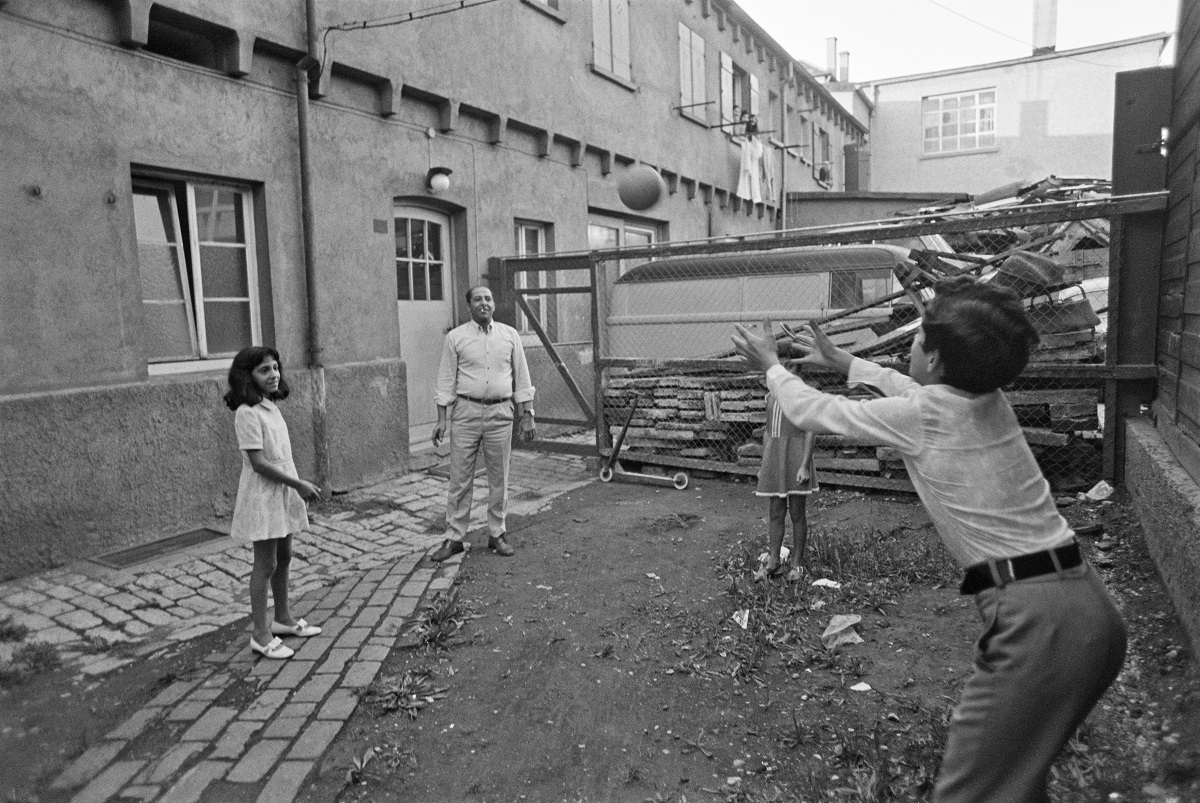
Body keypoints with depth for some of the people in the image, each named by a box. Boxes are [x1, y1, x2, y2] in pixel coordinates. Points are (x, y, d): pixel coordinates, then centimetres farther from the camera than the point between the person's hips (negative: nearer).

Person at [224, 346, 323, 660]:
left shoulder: (271, 406, 9)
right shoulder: (247, 413, -18)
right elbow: (258, 463, -21)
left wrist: (297, 486, 10)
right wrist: (299, 484, -18)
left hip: (283, 493, 8)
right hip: (262, 496, -8)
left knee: (284, 558, 17)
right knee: (266, 564, -1)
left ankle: (283, 618, 31)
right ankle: (261, 634, 10)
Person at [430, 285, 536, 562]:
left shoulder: (510, 335, 7)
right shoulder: (455, 337, 3)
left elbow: (521, 377, 8)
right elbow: (446, 379, 3)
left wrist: (527, 416, 3)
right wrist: (441, 419, -3)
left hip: (500, 413, 1)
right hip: (466, 412, -1)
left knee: (499, 479, 7)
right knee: (460, 479, 1)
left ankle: (497, 534, 20)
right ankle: (454, 538, 10)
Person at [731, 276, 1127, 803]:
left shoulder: (922, 417, -11)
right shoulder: (989, 399, 10)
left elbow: (811, 414, 2)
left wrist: (771, 366, 20)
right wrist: (840, 361, 42)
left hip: (1036, 620, -9)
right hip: (1091, 605, 9)